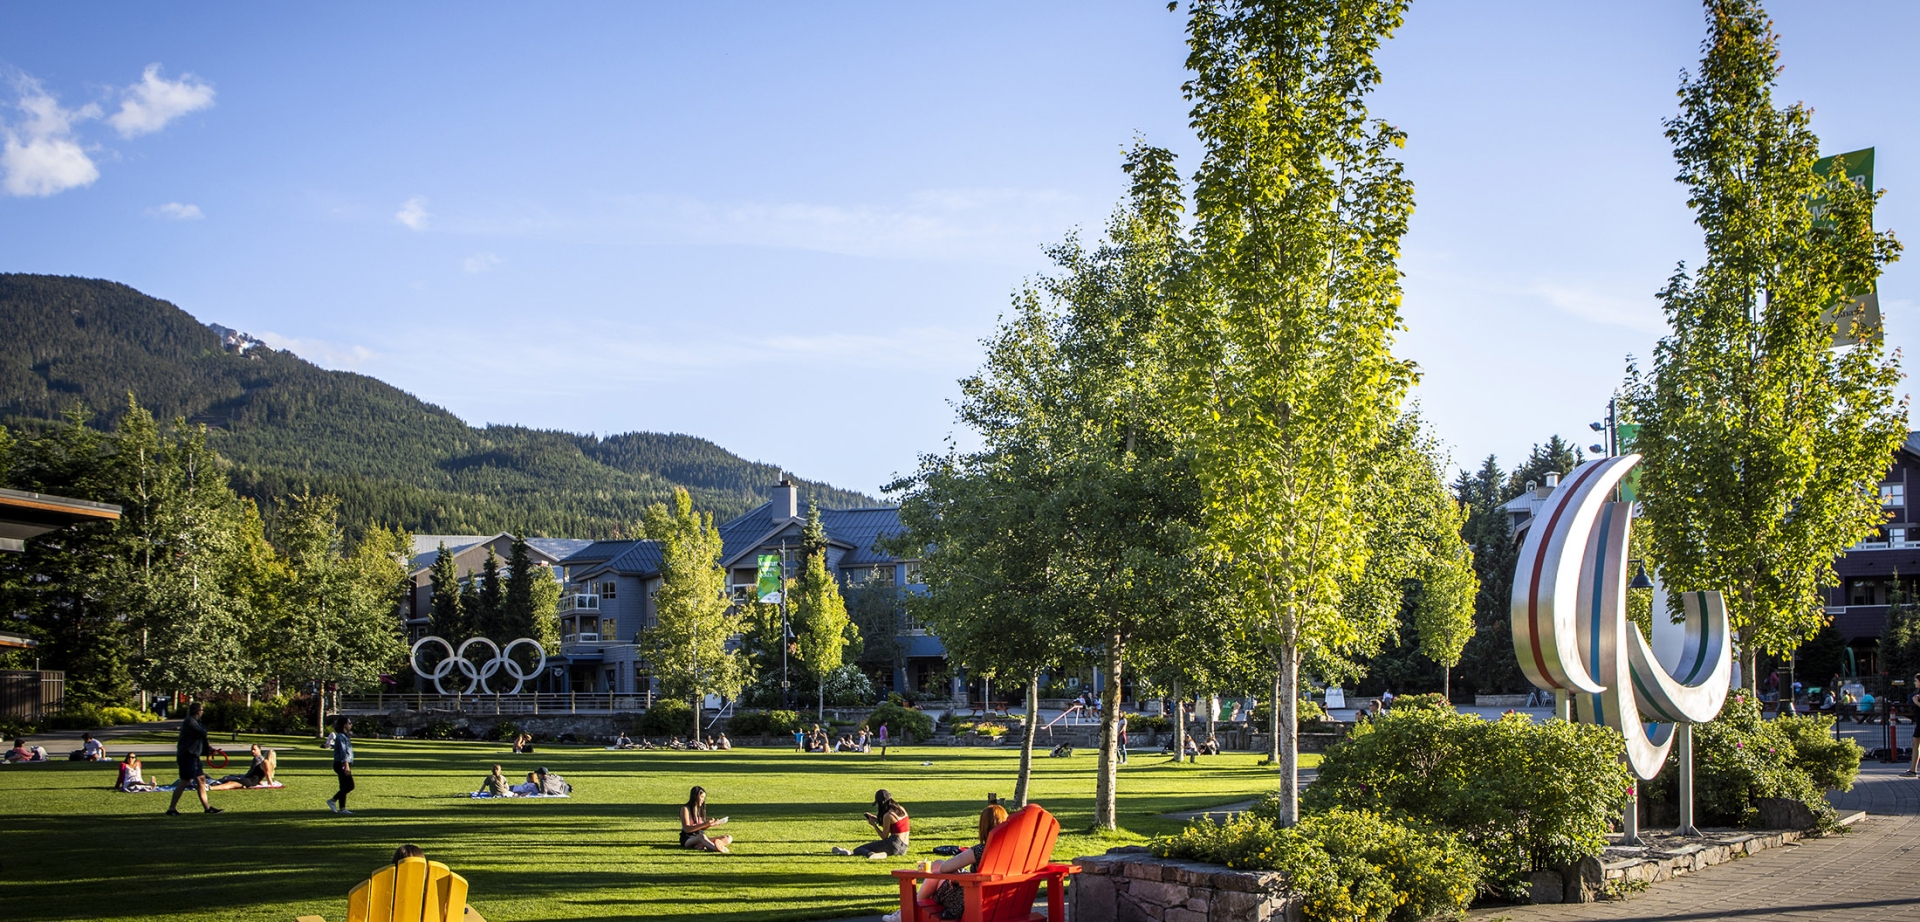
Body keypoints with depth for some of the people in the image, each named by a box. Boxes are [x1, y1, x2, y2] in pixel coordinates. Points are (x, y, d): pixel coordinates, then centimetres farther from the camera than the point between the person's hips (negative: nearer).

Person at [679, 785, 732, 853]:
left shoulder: (700, 809, 15)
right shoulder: (685, 809, -6)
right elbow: (686, 829, -17)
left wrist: (712, 824, -4)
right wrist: (704, 824, -25)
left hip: (700, 839, 8)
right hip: (687, 840, -8)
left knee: (728, 838, -9)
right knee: (702, 836, -40)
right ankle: (718, 849, -69)